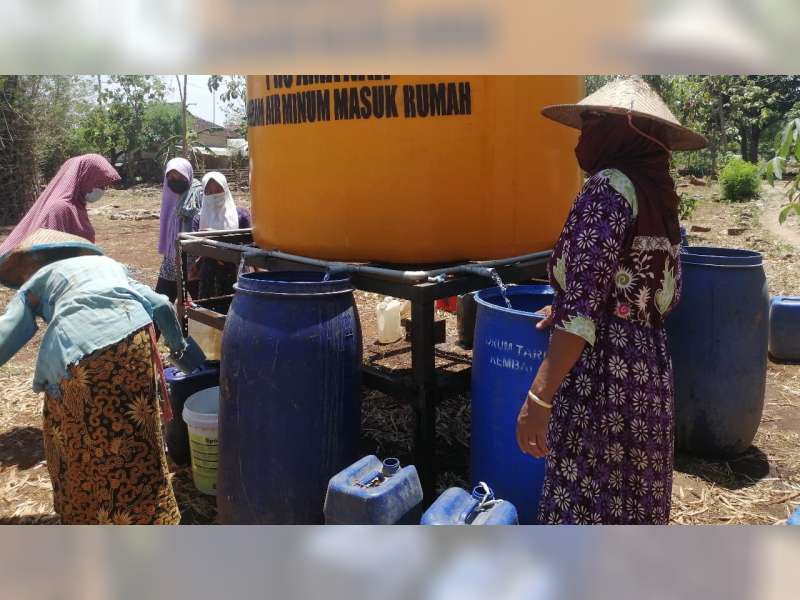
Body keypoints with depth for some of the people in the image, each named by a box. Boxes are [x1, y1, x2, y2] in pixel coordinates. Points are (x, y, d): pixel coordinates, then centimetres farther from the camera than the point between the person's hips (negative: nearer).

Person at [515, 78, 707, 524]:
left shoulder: (610, 186, -12)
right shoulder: (658, 193, 14)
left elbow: (583, 303, -22)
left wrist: (539, 397, -23)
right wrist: (565, 313, 26)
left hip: (603, 371, -9)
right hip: (648, 366, 9)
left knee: (589, 507, 1)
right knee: (635, 505, 19)